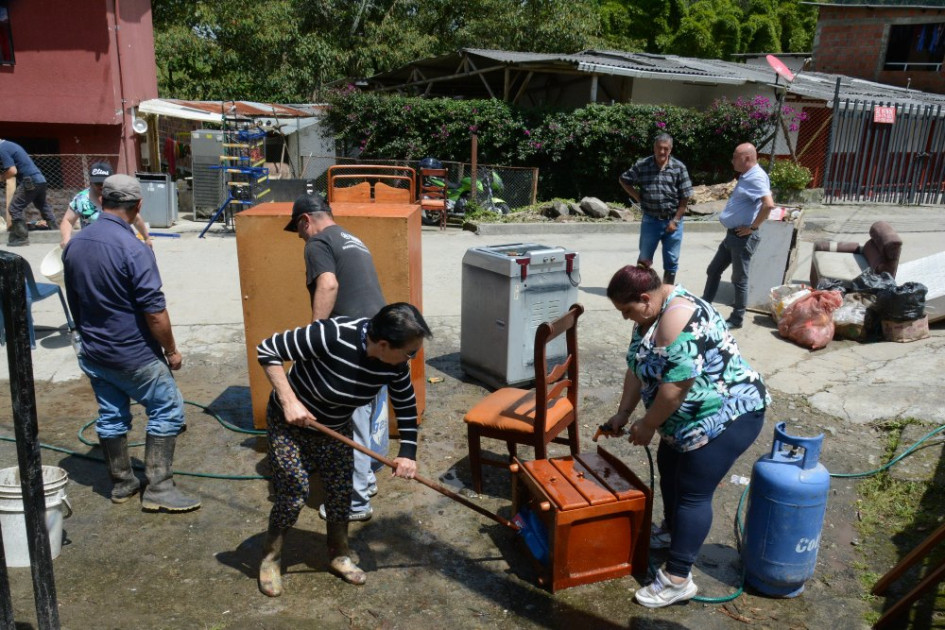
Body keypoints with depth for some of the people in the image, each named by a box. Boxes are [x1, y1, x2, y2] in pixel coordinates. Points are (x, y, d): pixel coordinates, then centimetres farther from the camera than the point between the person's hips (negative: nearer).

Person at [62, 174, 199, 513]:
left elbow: (74, 301, 13)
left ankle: (121, 483, 28)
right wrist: (171, 350, -9)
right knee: (167, 410, 4)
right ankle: (158, 488, 5)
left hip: (93, 353, 8)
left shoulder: (74, 244, 3)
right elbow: (154, 310, -21)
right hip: (134, 354, -7)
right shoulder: (133, 248, -22)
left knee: (111, 416, 16)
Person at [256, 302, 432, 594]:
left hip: (335, 428, 5)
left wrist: (408, 452, -10)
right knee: (294, 494, -4)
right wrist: (289, 402, -33)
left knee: (341, 492, 7)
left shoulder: (395, 365, -20)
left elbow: (406, 406, -2)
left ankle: (339, 556, 30)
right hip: (289, 422, -5)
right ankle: (270, 559, 21)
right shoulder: (332, 335, -38)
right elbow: (267, 350, -29)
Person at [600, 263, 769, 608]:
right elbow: (638, 366, 11)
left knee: (693, 492, -5)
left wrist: (647, 425, -18)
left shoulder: (679, 316, -28)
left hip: (726, 414, -10)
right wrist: (622, 413, 9)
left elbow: (676, 384, -30)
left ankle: (678, 579, 4)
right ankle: (671, 530, 43)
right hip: (692, 416, 10)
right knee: (668, 468, 21)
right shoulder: (653, 313, 4)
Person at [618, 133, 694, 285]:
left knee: (671, 262, 8)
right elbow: (624, 180, 10)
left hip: (672, 221, 0)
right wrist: (637, 197, 0)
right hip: (650, 221, 0)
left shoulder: (679, 167, -6)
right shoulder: (642, 165, -5)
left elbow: (685, 197, -4)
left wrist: (675, 220, -9)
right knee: (644, 259, 10)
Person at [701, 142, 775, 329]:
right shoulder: (746, 176, 14)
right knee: (713, 270, 16)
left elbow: (768, 204, -31)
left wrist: (753, 227, -22)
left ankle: (737, 319, 12)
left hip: (743, 237, -10)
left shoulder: (756, 177, -18)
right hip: (733, 234, 10)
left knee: (739, 279, 1)